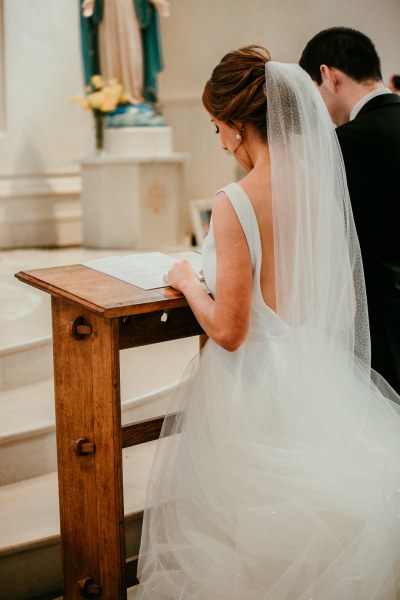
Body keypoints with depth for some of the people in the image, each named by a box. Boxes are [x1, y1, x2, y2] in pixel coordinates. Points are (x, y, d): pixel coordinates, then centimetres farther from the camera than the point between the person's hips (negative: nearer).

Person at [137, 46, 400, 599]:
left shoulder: (235, 203, -22)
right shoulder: (322, 187, -1)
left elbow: (228, 330, -22)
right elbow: (347, 305, 6)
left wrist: (187, 280, -3)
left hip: (254, 385, -6)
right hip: (316, 377, 7)